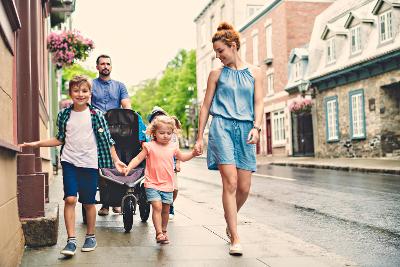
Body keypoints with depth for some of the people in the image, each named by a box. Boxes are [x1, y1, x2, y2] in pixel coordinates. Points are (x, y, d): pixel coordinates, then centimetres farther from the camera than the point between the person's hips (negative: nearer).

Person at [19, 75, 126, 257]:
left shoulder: (96, 114, -2)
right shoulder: (64, 114, 5)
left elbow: (107, 139, 1)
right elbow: (60, 139, 13)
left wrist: (116, 160, -4)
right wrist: (37, 144, 6)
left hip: (90, 163, -1)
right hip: (69, 161, 1)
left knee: (88, 202, 6)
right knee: (70, 199, -10)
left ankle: (90, 236, 25)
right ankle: (71, 240, -4)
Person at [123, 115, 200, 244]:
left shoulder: (173, 147, 6)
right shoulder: (150, 146, -6)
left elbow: (182, 157, 21)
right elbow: (138, 158, -3)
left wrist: (193, 153, 5)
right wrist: (129, 167, -18)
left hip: (167, 185, 4)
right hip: (152, 184, -4)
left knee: (166, 209, 12)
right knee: (157, 207, -15)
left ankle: (164, 231, 29)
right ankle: (159, 233, -13)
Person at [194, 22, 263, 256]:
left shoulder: (255, 73, 12)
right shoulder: (217, 74, 10)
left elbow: (259, 103, 5)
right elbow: (206, 106, 11)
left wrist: (256, 127, -12)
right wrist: (200, 137, 7)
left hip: (245, 129, 2)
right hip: (221, 127, -2)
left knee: (244, 187, 0)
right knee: (230, 182, -13)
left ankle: (230, 220, 31)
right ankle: (235, 239, -9)